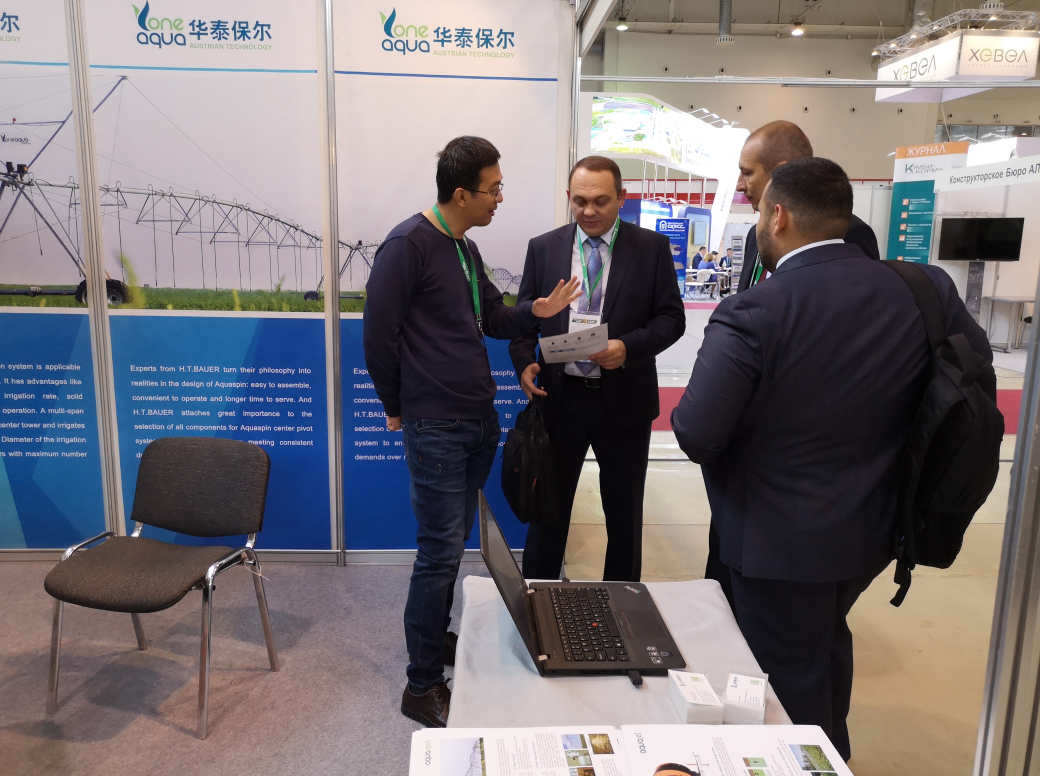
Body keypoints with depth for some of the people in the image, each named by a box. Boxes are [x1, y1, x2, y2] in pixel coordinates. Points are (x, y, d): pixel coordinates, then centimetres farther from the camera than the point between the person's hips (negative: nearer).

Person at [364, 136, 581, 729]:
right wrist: (398, 408, -3)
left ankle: (438, 638, 37)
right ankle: (423, 685, 11)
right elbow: (379, 333, -13)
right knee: (442, 550, -3)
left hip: (480, 420, 8)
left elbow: (495, 320, 20)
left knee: (455, 540, 18)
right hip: (436, 428, -8)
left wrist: (537, 311, 0)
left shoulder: (466, 250, 13)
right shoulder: (409, 244, -14)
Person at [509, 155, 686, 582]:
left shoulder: (651, 247, -1)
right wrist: (525, 363, -13)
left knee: (624, 511, 14)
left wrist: (628, 347, -20)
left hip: (624, 400, -1)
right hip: (560, 397, 1)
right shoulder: (543, 248, 4)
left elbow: (671, 318, -3)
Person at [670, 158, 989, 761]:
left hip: (782, 540, -7)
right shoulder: (926, 291, -8)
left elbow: (695, 435, -27)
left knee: (793, 692, 14)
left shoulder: (749, 316, -26)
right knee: (828, 642, 32)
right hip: (875, 529, 7)